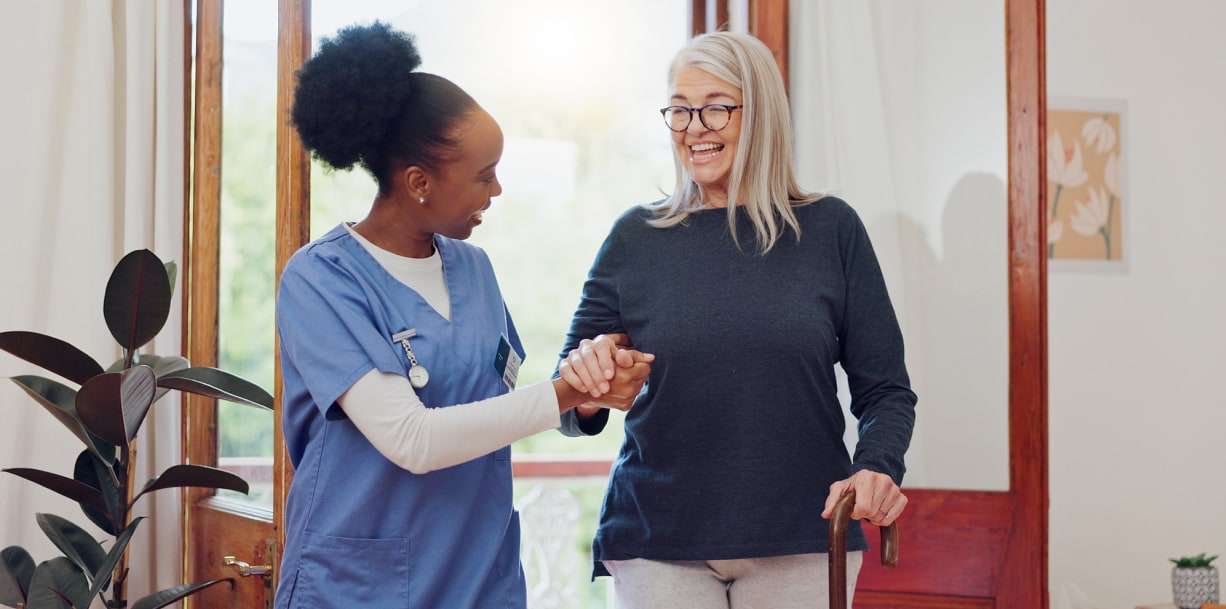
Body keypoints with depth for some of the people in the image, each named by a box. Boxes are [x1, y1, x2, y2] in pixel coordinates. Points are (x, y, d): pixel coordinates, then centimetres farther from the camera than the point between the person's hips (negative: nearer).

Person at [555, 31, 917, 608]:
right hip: (658, 546, 0)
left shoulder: (830, 229, 0)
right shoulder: (635, 238, 2)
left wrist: (875, 468, -17)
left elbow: (885, 391, 2)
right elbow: (574, 415, 4)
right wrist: (585, 393, -18)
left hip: (800, 546, 0)